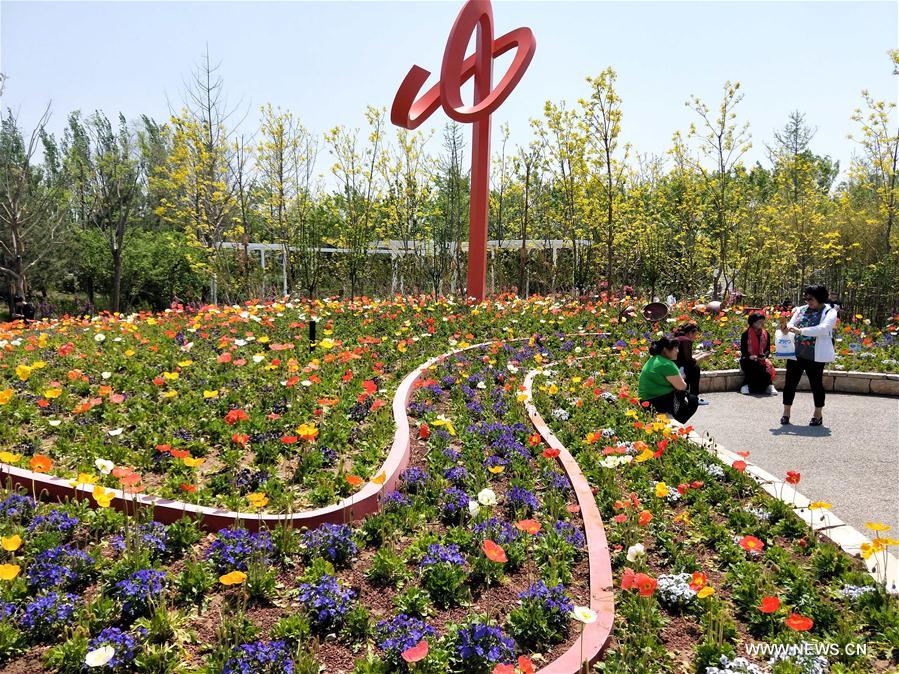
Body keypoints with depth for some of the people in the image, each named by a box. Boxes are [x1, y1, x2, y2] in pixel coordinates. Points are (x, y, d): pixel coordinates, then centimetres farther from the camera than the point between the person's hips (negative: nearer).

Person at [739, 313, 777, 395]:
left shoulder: (766, 334, 8)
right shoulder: (746, 334, -4)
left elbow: (768, 349, 9)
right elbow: (743, 350, -4)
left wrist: (765, 356, -14)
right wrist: (750, 357, -23)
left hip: (761, 359, 3)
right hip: (748, 360, -3)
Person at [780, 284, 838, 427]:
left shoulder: (830, 312, -3)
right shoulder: (801, 310, 11)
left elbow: (823, 329, -19)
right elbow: (791, 324, 5)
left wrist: (800, 331, -27)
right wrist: (785, 327, -21)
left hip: (816, 355, -4)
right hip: (795, 353, 4)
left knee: (816, 384, 7)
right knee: (790, 382, 5)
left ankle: (818, 414, 21)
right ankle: (786, 413, 15)